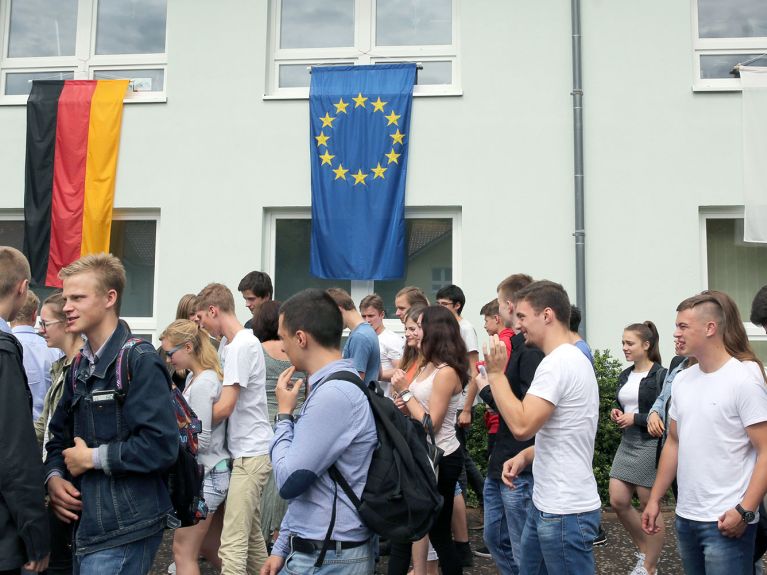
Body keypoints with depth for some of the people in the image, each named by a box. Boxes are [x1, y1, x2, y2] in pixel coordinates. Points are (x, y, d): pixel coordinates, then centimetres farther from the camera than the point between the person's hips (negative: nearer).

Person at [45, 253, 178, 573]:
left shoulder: (140, 361, -13)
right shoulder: (82, 365, 13)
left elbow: (161, 446, -22)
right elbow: (60, 436, 19)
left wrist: (93, 457, -13)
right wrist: (54, 476, -1)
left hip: (124, 532, -8)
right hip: (85, 524, 8)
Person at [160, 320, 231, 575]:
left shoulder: (203, 384, -20)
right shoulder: (194, 377, 10)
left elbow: (201, 442, -20)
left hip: (205, 475, -9)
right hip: (210, 473, 9)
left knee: (183, 553, 0)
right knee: (212, 550, 17)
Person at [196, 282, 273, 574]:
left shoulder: (241, 345, -17)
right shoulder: (228, 344, 14)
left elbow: (225, 407, -20)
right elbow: (219, 391, 16)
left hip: (250, 453, -10)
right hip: (248, 450, 10)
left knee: (232, 543, -10)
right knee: (251, 534, 18)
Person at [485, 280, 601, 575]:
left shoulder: (558, 363, -20)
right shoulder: (572, 358, 13)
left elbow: (522, 425, -26)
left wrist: (495, 373, -16)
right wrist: (525, 456, 6)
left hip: (565, 512, -10)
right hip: (547, 505, 10)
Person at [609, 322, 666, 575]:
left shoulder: (660, 375, -12)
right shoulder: (625, 375, 11)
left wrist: (635, 418, -19)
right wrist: (616, 413, 1)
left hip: (650, 446, -7)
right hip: (627, 443, 7)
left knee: (649, 508, 3)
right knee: (618, 502, 5)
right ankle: (645, 550, 26)